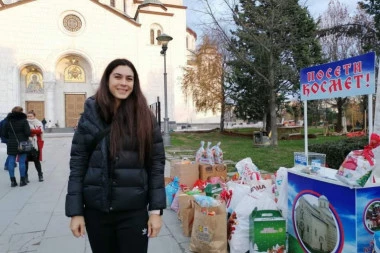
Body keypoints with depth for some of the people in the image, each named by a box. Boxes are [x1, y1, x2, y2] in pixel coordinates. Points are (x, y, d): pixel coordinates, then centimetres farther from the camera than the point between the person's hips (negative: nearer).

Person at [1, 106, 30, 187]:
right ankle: (22, 180, 8)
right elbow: (28, 132, -14)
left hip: (11, 145, 3)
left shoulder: (8, 121, 4)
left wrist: (10, 138, 18)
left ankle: (12, 181, 11)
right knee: (22, 162, 4)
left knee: (11, 162, 9)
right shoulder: (24, 121, -7)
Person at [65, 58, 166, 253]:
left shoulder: (145, 118, -3)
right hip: (96, 210, 2)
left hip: (134, 211, -1)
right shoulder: (90, 116, -1)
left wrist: (156, 210, -7)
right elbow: (77, 164, 0)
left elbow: (157, 164, -4)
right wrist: (75, 211, -3)